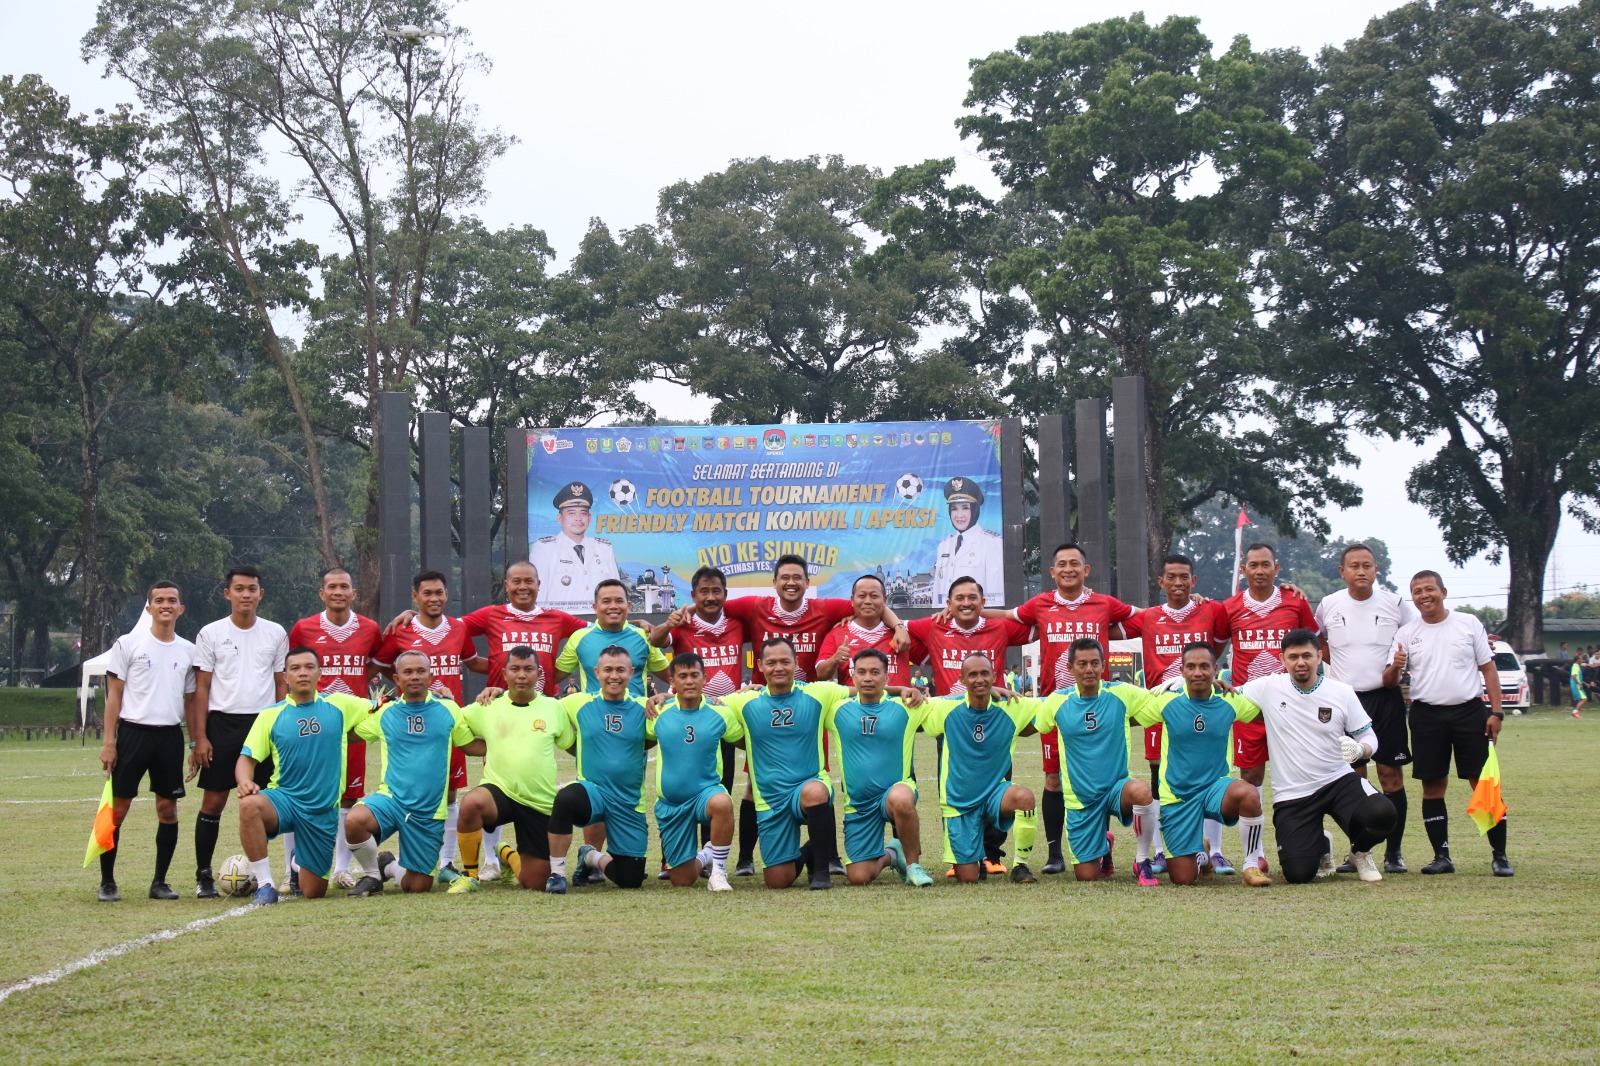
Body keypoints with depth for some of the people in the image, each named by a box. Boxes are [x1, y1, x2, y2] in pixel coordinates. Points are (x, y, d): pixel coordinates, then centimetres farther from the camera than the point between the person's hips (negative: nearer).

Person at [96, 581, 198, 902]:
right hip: (133, 731, -3)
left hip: (170, 735, 3)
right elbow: (114, 695, 0)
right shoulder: (128, 644, 0)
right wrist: (108, 741, -7)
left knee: (168, 809, 4)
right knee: (118, 807, -2)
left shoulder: (188, 651, 10)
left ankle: (159, 882, 13)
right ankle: (107, 882, 7)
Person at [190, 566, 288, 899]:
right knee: (213, 801, -1)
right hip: (222, 722, -1)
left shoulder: (276, 634, 7)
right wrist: (199, 738, -4)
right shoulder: (211, 634, 3)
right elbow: (202, 688, 2)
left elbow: (282, 684, 11)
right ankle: (203, 876, 6)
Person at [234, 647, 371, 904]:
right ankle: (265, 885, -23)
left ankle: (299, 863, 42)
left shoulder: (339, 705, 3)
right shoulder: (270, 715, 1)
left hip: (324, 810, 1)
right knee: (249, 805, -37)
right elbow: (247, 758, -1)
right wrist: (245, 781, -23)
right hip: (283, 798, -1)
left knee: (313, 892, 4)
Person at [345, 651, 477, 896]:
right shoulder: (383, 712, 5)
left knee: (418, 887, -2)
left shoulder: (448, 709, 4)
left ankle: (390, 866, 34)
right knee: (355, 820, -34)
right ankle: (372, 875, -3)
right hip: (391, 799, 0)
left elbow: (475, 746, 11)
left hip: (430, 811, 0)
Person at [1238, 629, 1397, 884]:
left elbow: (1369, 737, 3)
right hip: (1291, 795, 0)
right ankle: (1318, 846, 25)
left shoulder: (1342, 692, -1)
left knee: (1383, 814, -30)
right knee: (1298, 874, -15)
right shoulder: (1268, 688, -2)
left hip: (1338, 781, 1)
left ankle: (1359, 853, 7)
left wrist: (1359, 750, -21)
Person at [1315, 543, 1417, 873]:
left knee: (1391, 774, -1)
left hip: (1386, 697, -1)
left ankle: (1393, 852, 6)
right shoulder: (1329, 605, 2)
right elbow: (1314, 640, 18)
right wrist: (1337, 663, 7)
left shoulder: (1395, 604, -2)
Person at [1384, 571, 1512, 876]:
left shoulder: (1468, 623, 4)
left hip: (1470, 711, -1)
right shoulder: (1407, 633, 5)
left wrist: (1496, 711, -3)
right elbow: (1389, 681, 3)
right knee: (1433, 787, 3)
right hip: (1427, 716, 1)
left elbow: (1488, 668, 5)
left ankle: (1499, 856, 3)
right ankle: (1442, 856, 11)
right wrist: (1395, 668, -20)